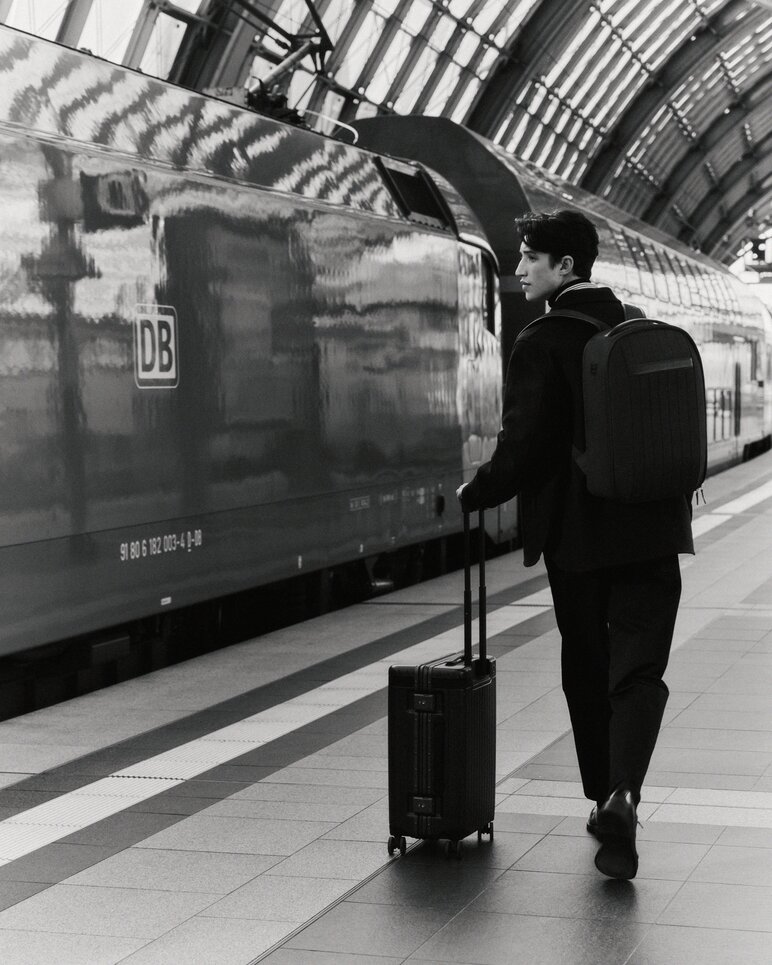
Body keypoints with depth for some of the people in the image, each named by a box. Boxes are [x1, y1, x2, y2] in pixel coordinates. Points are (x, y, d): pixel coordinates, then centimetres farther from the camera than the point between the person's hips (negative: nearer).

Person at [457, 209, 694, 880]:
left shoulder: (543, 344, -11)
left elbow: (524, 448, -13)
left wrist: (474, 495, 3)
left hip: (579, 535, -3)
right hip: (653, 530, 4)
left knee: (587, 673, 13)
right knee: (638, 671, 0)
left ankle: (605, 800, 21)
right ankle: (622, 794, -20)